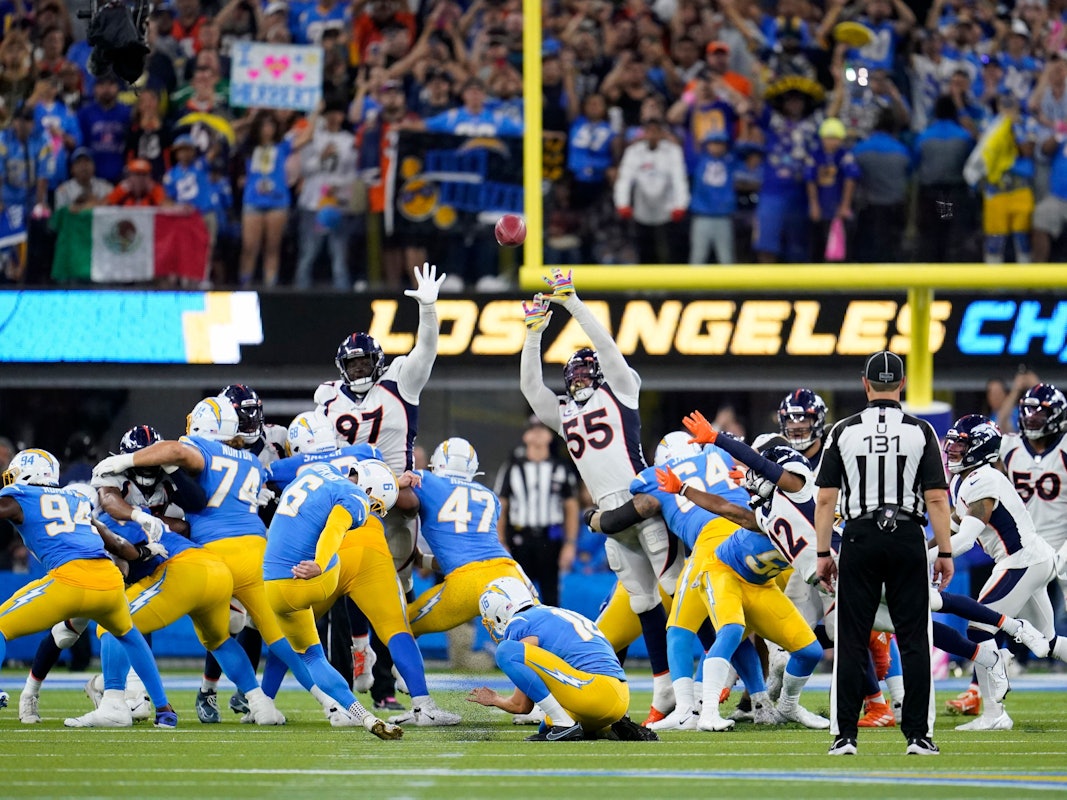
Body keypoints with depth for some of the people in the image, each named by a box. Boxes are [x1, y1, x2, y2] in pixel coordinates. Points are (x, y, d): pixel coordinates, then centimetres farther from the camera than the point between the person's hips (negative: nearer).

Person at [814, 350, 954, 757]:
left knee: (851, 640, 4)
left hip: (860, 539, 0)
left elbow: (826, 498, 0)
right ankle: (918, 735, 1)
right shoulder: (920, 432, -1)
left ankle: (845, 735, 1)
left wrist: (823, 553, 6)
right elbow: (936, 498, -4)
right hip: (906, 538, 0)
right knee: (913, 639, 4)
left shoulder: (844, 431, 0)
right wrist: (945, 551, 3)